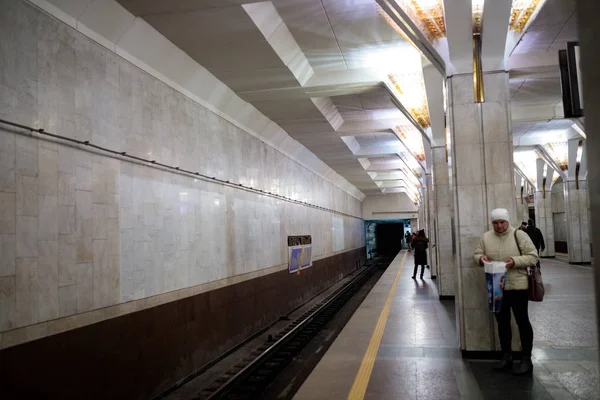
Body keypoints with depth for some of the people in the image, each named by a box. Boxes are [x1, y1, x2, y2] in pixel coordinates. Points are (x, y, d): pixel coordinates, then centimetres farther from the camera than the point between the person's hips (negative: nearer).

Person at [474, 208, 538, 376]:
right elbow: (477, 254, 12)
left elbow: (532, 256, -8)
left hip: (517, 286, -4)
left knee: (522, 321, 4)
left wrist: (515, 261, -23)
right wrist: (480, 258, -11)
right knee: (502, 322, 14)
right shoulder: (486, 237, 5)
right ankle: (506, 356, 27)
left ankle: (526, 359, 13)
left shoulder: (519, 235, -7)